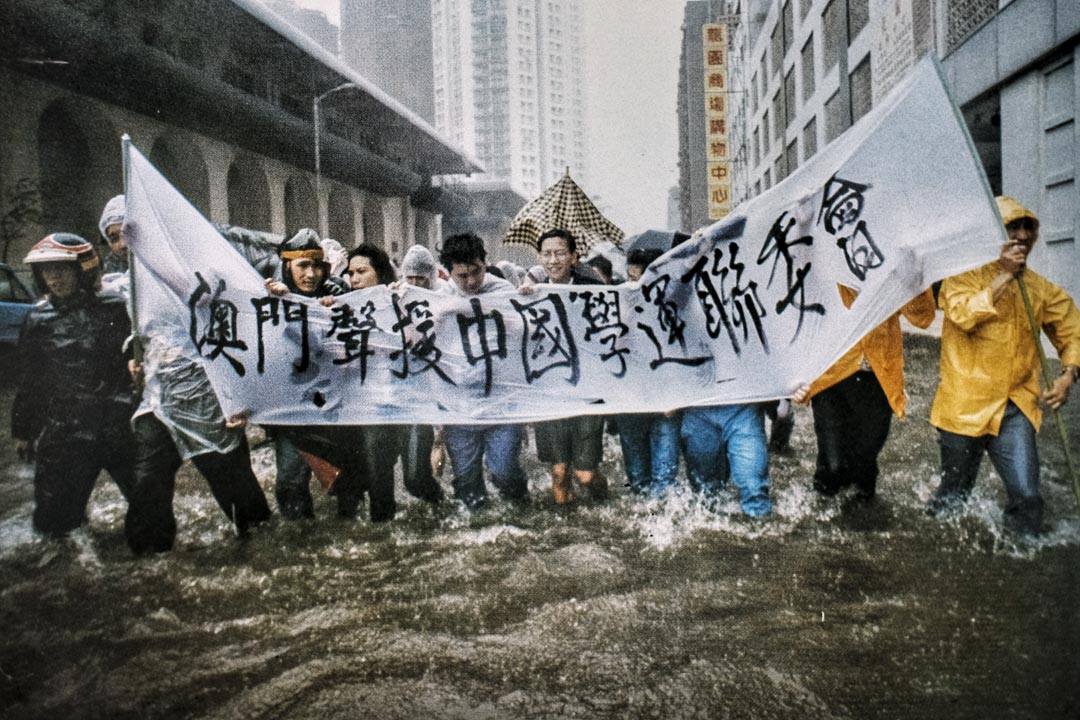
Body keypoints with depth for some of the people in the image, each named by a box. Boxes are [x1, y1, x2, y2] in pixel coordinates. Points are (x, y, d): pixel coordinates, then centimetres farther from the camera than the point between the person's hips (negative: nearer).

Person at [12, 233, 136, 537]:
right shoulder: (38, 319, 6)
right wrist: (22, 430, 19)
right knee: (52, 522, 5)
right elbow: (28, 381, 15)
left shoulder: (115, 310, -2)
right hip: (64, 435, 2)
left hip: (120, 429, -2)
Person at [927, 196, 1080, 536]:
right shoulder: (964, 278, -3)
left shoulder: (1042, 289, 8)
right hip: (964, 405, -2)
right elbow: (963, 314, -22)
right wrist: (1004, 276, -18)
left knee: (1026, 497, -10)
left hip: (1015, 408, 3)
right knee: (953, 497, 11)